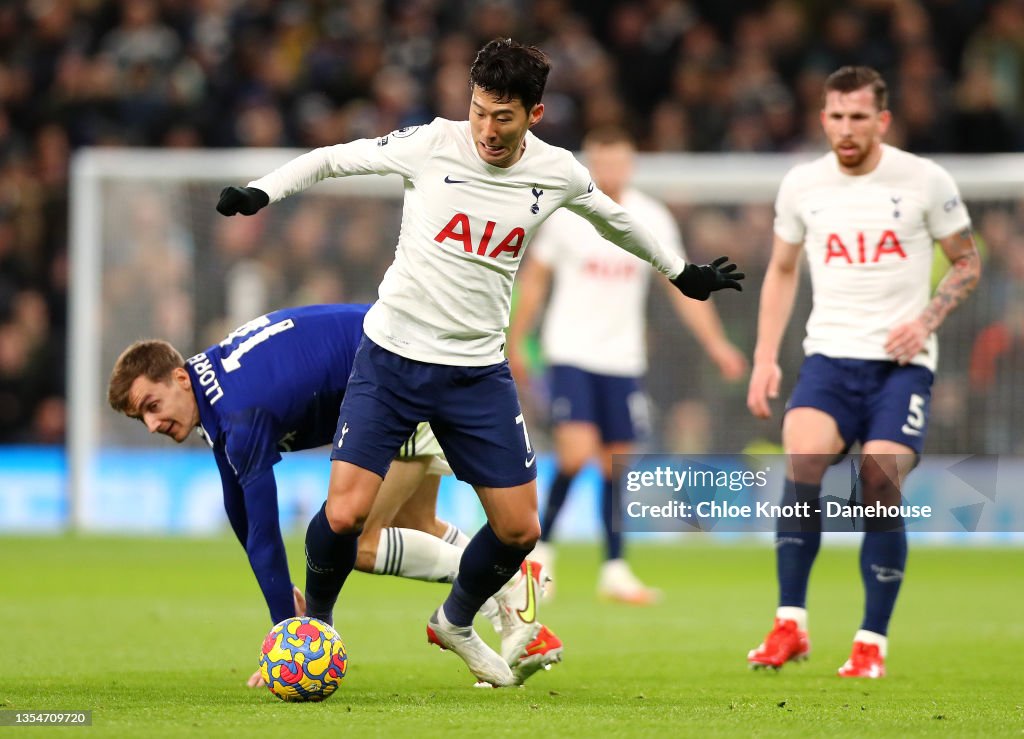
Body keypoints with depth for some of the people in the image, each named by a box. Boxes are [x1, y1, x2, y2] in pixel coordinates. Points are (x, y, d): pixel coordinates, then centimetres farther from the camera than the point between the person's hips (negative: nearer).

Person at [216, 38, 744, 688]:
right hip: (391, 359, -3)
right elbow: (331, 159, -1)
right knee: (345, 515, -14)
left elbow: (612, 217, 19)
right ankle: (313, 622, 16)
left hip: (479, 372, 3)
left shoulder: (557, 172, -3)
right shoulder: (433, 145, -12)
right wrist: (262, 192, -16)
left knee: (519, 530, 2)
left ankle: (456, 623, 33)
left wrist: (681, 271, 31)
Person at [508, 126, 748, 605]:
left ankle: (615, 570, 13)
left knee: (618, 462, 5)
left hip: (624, 358, 3)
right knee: (577, 452, -18)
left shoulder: (652, 220, 2)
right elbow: (533, 281, 5)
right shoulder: (565, 214, -4)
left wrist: (716, 344, -1)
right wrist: (514, 345, 5)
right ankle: (541, 544, 1)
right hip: (570, 352, -3)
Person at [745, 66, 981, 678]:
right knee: (802, 464, -22)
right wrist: (766, 359, 9)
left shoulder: (925, 181, -3)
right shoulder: (802, 185, 5)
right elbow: (782, 272, 18)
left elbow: (968, 263, 7)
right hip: (830, 356, 2)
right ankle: (791, 625, -15)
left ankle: (873, 643, 1)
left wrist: (926, 321, -9)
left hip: (901, 362, -2)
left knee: (881, 491, -12)